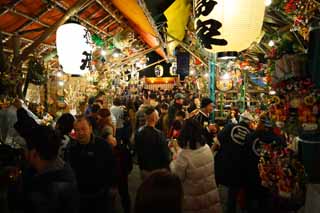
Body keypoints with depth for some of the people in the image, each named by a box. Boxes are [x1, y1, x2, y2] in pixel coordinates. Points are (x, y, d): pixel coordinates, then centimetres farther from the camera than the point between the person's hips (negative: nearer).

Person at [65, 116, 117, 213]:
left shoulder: (102, 144, -14)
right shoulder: (71, 148, -3)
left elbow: (112, 166, -8)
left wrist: (112, 186, -4)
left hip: (101, 195, -3)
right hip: (80, 195, 3)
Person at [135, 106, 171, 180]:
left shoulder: (139, 132, -5)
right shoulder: (158, 134, -26)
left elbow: (137, 151, 6)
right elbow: (165, 154, -22)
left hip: (144, 169, 6)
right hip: (157, 171, -6)